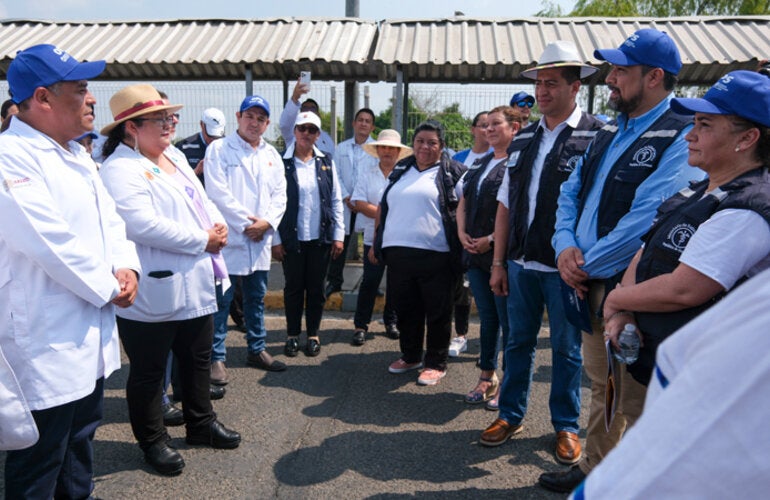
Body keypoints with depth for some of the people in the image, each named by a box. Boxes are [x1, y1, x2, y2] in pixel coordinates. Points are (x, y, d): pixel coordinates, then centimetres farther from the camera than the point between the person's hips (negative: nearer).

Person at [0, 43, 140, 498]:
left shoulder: (78, 156, 12)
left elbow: (110, 220, 14)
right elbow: (50, 241, -25)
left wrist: (127, 267, -5)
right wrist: (110, 288, -13)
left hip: (92, 338, 9)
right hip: (46, 347, -9)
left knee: (81, 443, 23)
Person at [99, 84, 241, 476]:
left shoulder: (175, 157, 13)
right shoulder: (120, 169, -15)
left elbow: (201, 200, 18)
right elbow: (143, 225, -26)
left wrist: (217, 227, -4)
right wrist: (202, 240, -19)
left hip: (196, 285, 9)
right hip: (154, 292, -9)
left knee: (197, 359, 21)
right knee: (148, 371, 10)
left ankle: (200, 423, 39)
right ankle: (152, 440, 28)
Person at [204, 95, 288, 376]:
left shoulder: (272, 155, 14)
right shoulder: (219, 149, -3)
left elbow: (280, 194, 9)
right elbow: (218, 193, -12)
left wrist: (267, 222, -8)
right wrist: (246, 224, -13)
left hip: (260, 240, 6)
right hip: (228, 238, -5)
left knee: (257, 298, 15)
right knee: (221, 301, -2)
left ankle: (256, 350, 28)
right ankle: (216, 358, 8)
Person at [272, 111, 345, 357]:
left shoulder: (326, 162, 6)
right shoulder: (281, 162, -4)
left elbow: (336, 201, 7)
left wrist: (339, 235, 2)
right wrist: (275, 239, -7)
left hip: (320, 238, 2)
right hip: (291, 238, -2)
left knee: (316, 288, 10)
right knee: (293, 288, 9)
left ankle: (313, 334, 25)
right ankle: (292, 335, 24)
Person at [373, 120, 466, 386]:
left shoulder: (452, 172, 1)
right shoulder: (400, 170, 16)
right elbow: (383, 207, 21)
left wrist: (460, 246, -9)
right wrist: (377, 240, 16)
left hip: (435, 254, -5)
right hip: (397, 252, 5)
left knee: (437, 312, 4)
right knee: (405, 309, 14)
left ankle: (436, 363, 19)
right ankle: (410, 356, 31)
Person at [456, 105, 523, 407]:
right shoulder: (480, 165, 16)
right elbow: (463, 203, 20)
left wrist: (492, 239, -17)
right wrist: (462, 233, 3)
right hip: (475, 254, 8)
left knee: (507, 321, 2)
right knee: (487, 319, 15)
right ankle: (487, 378, 27)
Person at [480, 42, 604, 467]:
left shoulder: (597, 137, -7)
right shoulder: (524, 139, 10)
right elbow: (505, 204, 10)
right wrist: (499, 262, 8)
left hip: (565, 267, -4)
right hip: (521, 262, 5)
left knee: (566, 349, 10)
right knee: (518, 341, 15)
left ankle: (566, 426, 28)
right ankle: (511, 415, 31)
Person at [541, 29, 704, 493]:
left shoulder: (681, 138, -14)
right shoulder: (610, 132, 13)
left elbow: (645, 220, -22)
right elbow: (571, 193, 13)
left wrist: (586, 265, -14)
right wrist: (566, 246, -4)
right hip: (590, 281, 8)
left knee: (633, 397, 5)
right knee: (602, 385, 20)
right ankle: (595, 469, 36)